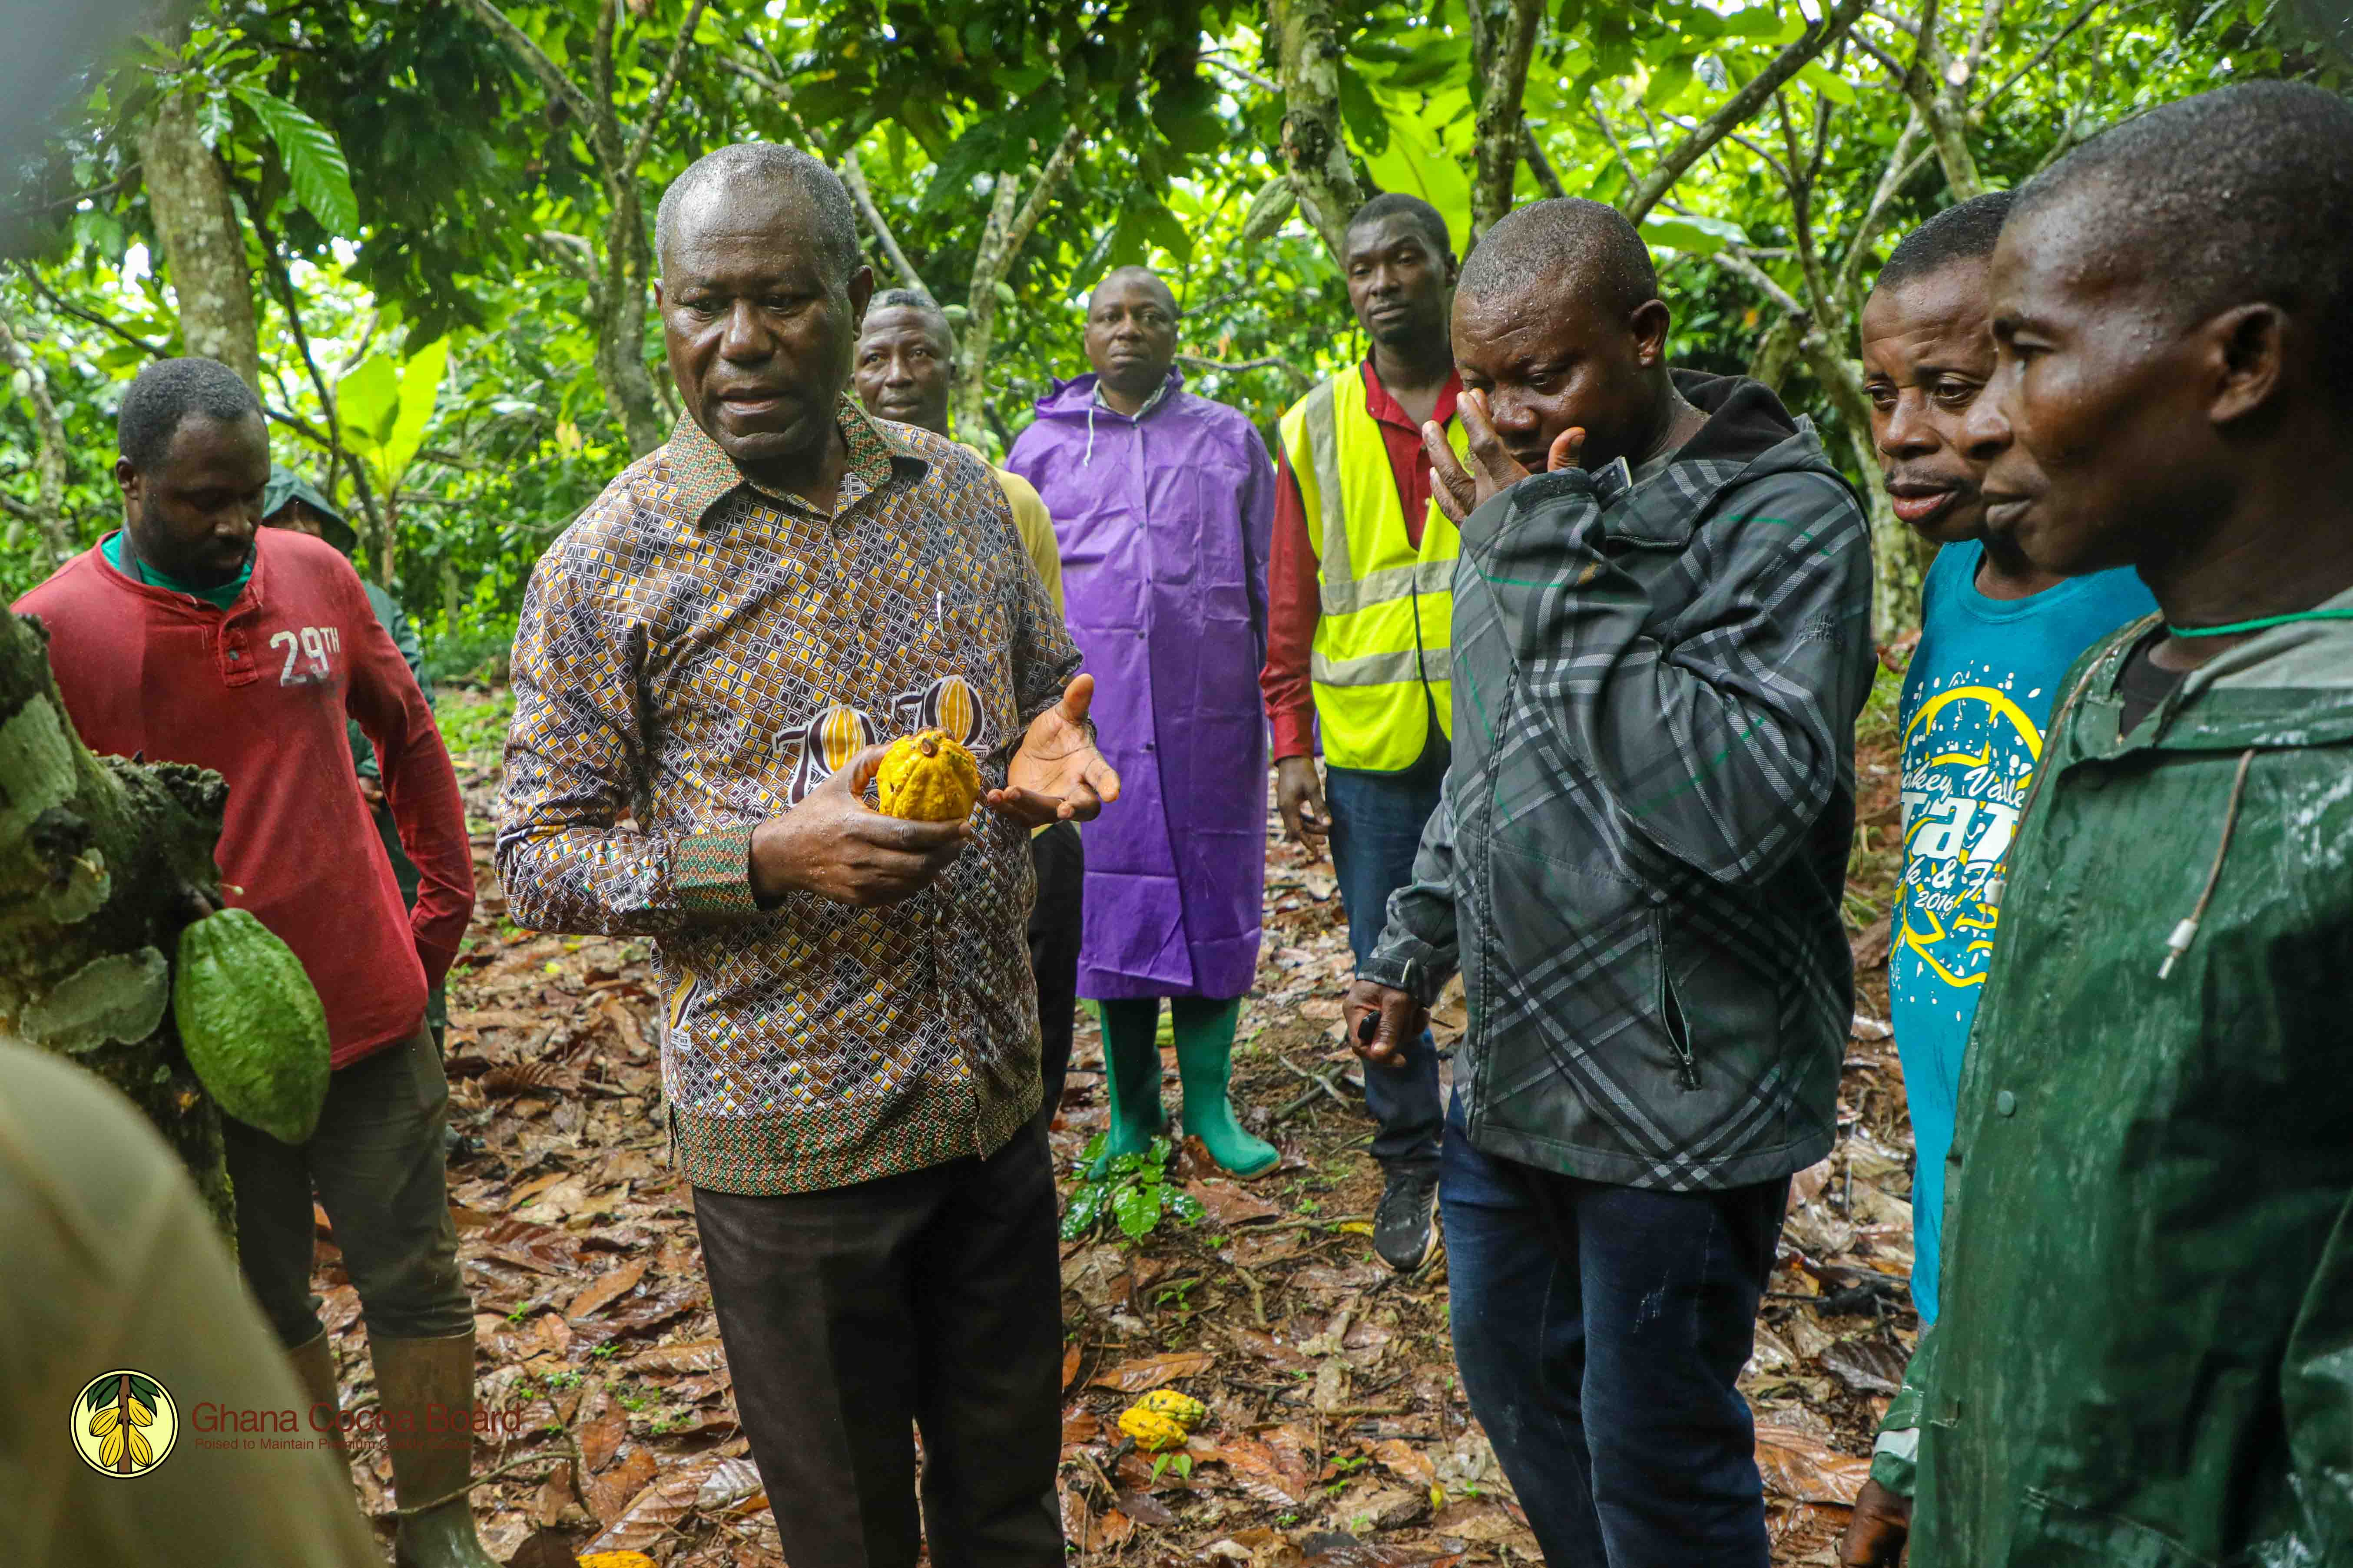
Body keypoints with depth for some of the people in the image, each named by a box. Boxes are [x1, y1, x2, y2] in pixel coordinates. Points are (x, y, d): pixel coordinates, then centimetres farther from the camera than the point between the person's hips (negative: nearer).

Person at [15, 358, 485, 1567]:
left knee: (414, 1283, 9)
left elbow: (406, 736, 13)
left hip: (370, 1013, 2)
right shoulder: (52, 628, -9)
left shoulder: (316, 575, 1)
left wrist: (448, 900, 8)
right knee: (265, 1305, 14)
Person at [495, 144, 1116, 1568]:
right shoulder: (610, 563, -9)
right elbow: (539, 858, -7)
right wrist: (768, 854, -23)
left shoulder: (961, 492, 3)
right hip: (789, 1135, -3)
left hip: (996, 1094, 4)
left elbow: (1044, 687, 16)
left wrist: (1043, 751, -9)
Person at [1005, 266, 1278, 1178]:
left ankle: (1209, 1102, 15)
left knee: (1213, 896, 2)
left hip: (1211, 711, 0)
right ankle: (1131, 1114, 16)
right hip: (1091, 710, 0)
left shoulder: (1230, 438, 12)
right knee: (1113, 898, 3)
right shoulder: (1044, 445, 12)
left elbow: (1272, 581, 13)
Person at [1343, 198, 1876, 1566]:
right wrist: (1416, 944, 17)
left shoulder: (1789, 519, -17)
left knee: (1653, 1453, 8)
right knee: (1511, 1370, 23)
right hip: (1513, 1066, 8)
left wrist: (1552, 567, -28)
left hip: (1679, 1100, -7)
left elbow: (1752, 799, -31)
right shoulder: (1534, 493, 8)